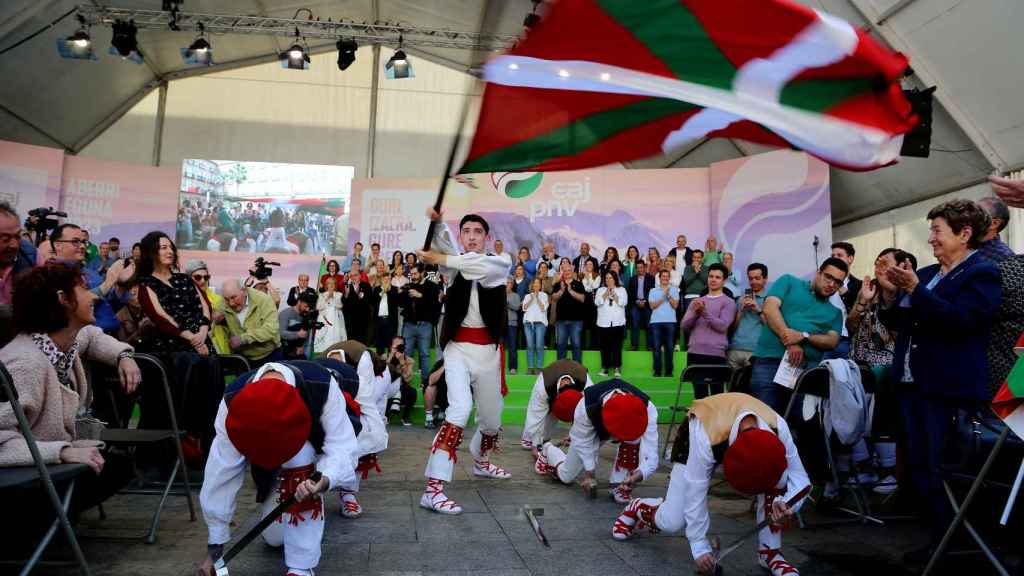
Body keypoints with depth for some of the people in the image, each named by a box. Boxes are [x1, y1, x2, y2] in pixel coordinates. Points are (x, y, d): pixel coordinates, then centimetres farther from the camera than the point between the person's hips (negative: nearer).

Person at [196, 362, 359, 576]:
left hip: (317, 449, -2)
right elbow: (221, 472, -29)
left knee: (298, 461, -35)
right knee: (274, 536, 1)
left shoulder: (322, 388, -40)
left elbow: (341, 448, -36)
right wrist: (215, 545, -23)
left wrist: (325, 480, -59)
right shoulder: (234, 403, -34)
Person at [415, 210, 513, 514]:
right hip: (458, 347, -2)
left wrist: (440, 259, -23)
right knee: (460, 410, -24)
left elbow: (479, 267, -21)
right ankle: (433, 489, -23)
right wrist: (435, 222, -36)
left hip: (488, 350, 2)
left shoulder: (500, 263, 2)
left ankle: (481, 462, 48)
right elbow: (441, 240, -17)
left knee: (491, 418, 16)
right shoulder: (455, 260, 4)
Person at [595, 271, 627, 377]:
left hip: (618, 322, -1)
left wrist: (614, 294, -9)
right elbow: (597, 302, -1)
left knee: (617, 345, -4)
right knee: (605, 345, 0)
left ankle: (617, 367, -1)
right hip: (604, 322, 1)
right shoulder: (601, 290, 14)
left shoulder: (622, 290, 11)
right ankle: (605, 367, 5)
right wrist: (606, 294, -8)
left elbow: (623, 303, -4)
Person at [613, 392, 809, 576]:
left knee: (777, 478, -28)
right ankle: (637, 508, 21)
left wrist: (787, 505, -46)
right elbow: (695, 493, -33)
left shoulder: (778, 428, -36)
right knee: (672, 521, -14)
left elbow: (799, 476, -24)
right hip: (694, 438, -3)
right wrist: (700, 546, -27)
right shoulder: (704, 436, -45)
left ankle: (770, 552, -7)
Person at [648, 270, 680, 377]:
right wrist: (663, 296, -5)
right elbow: (652, 306, 0)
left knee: (669, 347, 0)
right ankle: (657, 371, 3)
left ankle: (669, 371, 5)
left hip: (670, 321, 0)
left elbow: (675, 305, 2)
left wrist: (668, 295, -8)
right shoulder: (653, 290, 11)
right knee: (657, 347, -1)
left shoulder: (674, 290, 10)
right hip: (656, 321, 0)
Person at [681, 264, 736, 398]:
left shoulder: (728, 302, 2)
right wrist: (696, 312, -9)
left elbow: (722, 326, -11)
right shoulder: (696, 301, 16)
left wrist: (704, 311, -17)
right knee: (699, 395, 10)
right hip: (694, 353, 4)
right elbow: (685, 326, 8)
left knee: (717, 395, -2)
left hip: (716, 354, -4)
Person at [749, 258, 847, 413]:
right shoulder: (790, 282, 15)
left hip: (809, 366, 3)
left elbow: (832, 341, 9)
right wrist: (790, 343, -12)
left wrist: (803, 336, -11)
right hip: (770, 358, -3)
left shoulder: (835, 312, 24)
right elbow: (769, 308, -1)